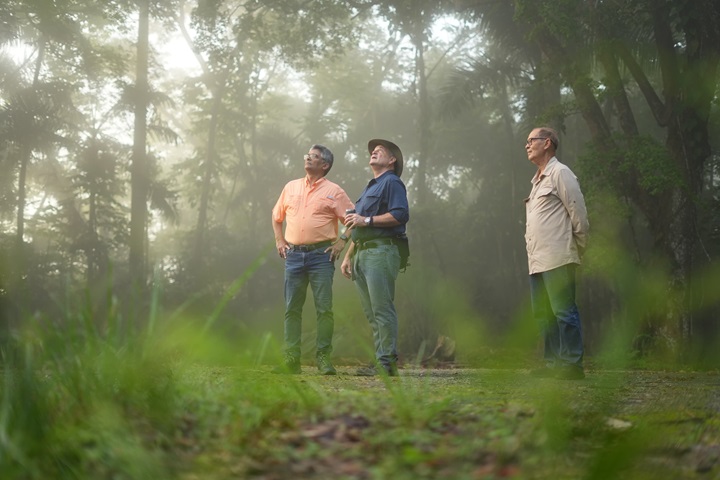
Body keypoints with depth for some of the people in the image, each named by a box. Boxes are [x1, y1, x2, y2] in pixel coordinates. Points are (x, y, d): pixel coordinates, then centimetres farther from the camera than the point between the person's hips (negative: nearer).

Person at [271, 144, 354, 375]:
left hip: (321, 255, -4)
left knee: (324, 308, -5)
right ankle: (291, 360, 7)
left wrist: (341, 241, -4)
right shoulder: (291, 187, 15)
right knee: (292, 309, 3)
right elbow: (277, 216, 25)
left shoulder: (333, 192, 2)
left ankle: (323, 357, 1)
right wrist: (279, 240, 15)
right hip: (294, 255, 4)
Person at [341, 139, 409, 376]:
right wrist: (348, 257, 24)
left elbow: (401, 215, -17)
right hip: (362, 254, 10)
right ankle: (381, 360, 9)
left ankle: (387, 362, -12)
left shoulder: (392, 182, -1)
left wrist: (367, 220, -15)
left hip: (381, 252, -10)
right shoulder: (369, 188, 28)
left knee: (382, 310, -12)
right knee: (371, 313, 7)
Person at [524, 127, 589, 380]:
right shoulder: (537, 181, 23)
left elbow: (579, 215, -6)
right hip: (537, 261, 9)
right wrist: (531, 249, 17)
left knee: (564, 311, -10)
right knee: (543, 313, 9)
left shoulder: (560, 173, -3)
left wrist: (578, 251, -4)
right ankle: (553, 363, 14)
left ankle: (572, 365, -8)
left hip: (557, 259, -9)